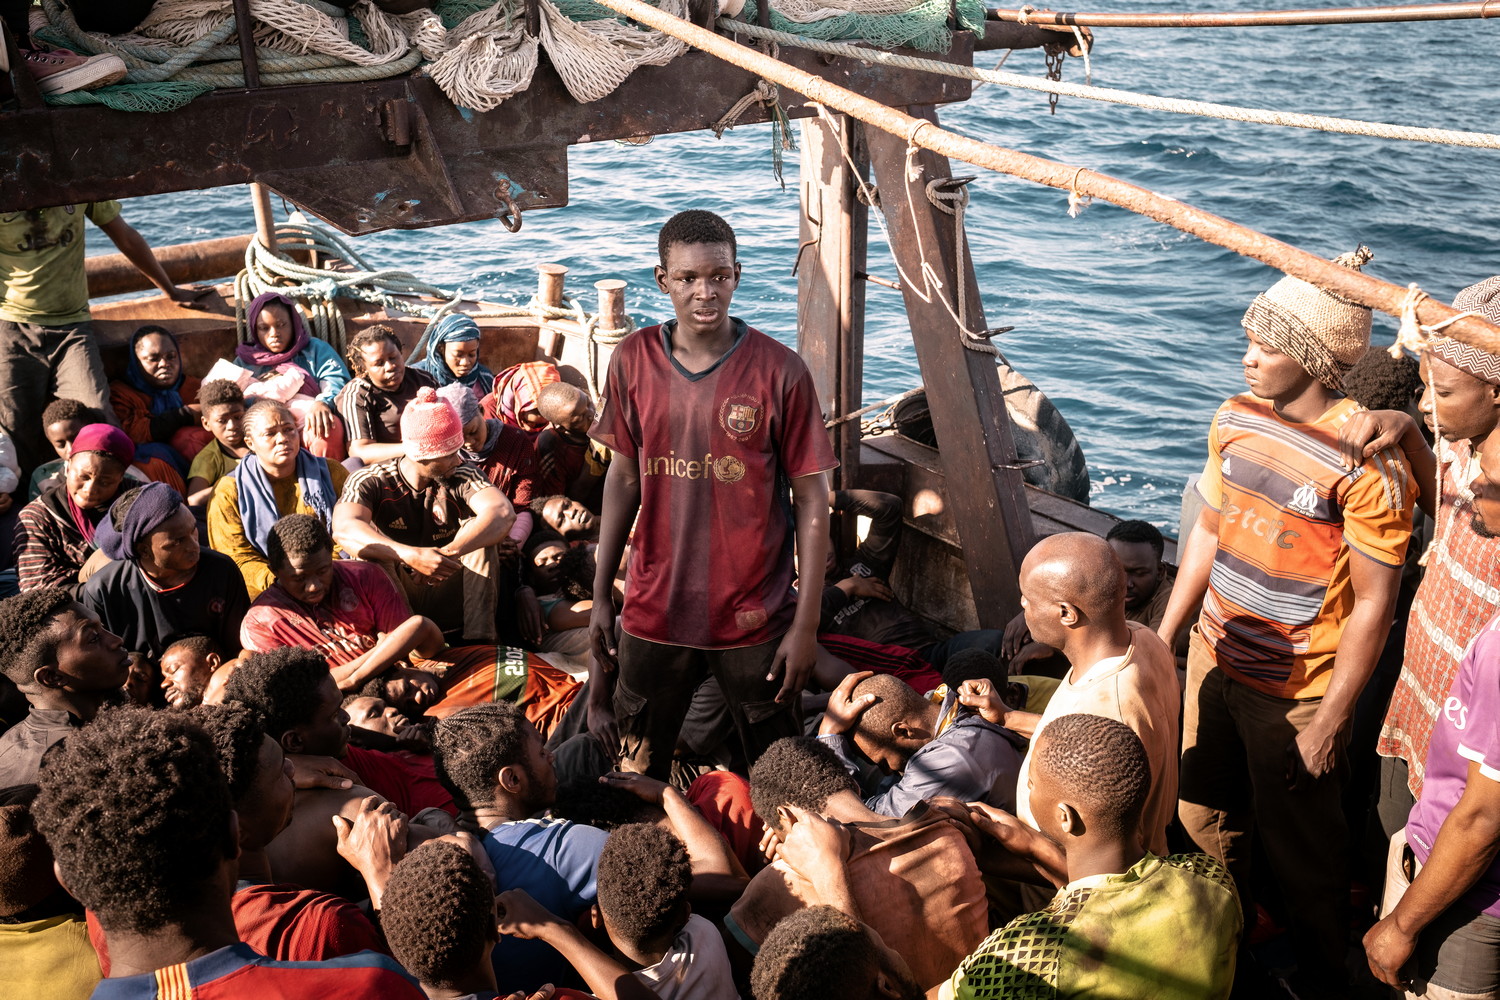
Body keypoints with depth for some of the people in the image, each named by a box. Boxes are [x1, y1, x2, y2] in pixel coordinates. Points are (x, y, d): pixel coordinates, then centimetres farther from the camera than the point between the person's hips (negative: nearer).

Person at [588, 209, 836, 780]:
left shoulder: (779, 372, -11)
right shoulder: (633, 361, -2)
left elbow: (811, 498, -7)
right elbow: (623, 477, 7)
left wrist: (807, 624, -9)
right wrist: (601, 596, 8)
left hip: (756, 619, -2)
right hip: (655, 610, 3)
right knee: (639, 776, 16)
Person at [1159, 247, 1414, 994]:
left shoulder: (1367, 462, -22)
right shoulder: (1235, 419, -2)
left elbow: (1373, 604, -18)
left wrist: (1329, 724, -16)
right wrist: (1163, 637, 11)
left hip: (1293, 691, -6)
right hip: (1214, 657, 7)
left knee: (1302, 855, 10)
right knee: (1205, 818, 22)